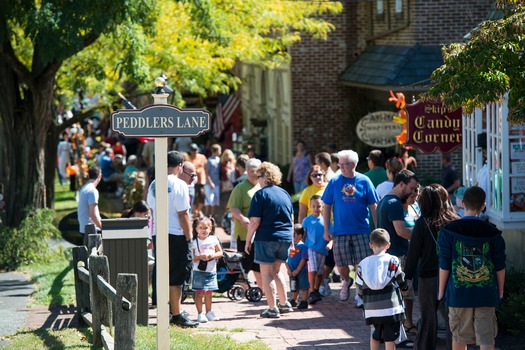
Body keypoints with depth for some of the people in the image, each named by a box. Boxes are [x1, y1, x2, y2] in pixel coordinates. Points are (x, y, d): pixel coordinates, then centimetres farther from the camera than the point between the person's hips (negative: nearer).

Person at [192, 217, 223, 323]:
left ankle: (209, 312, 23)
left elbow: (220, 252, 5)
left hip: (211, 271, 3)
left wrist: (213, 255, -13)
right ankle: (200, 314, -1)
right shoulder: (194, 242, -5)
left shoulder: (213, 240, 4)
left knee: (208, 292, 11)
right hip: (198, 271, -3)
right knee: (199, 292, -5)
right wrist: (200, 257, -24)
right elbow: (191, 258, -9)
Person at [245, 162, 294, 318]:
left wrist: (248, 241, -5)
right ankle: (284, 304, 22)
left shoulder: (261, 194, -8)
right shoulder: (285, 194, 11)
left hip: (266, 239, -6)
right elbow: (291, 218, 17)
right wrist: (291, 239, 27)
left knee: (266, 274, 2)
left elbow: (254, 222, -13)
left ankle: (272, 309, 0)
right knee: (276, 271, 21)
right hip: (285, 238, 6)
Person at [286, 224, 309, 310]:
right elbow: (287, 259, 8)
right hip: (292, 272, 6)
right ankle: (293, 301, 31)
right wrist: (288, 270, -4)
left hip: (301, 271, -6)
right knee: (294, 288, 18)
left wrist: (297, 270, -17)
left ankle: (304, 302, 5)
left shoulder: (303, 246, -11)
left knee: (303, 287, -1)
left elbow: (303, 259, -15)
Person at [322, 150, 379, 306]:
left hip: (361, 230, -1)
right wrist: (326, 230, 0)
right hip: (340, 231, 1)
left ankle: (360, 294, 12)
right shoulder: (334, 182, 1)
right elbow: (327, 206, 5)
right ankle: (346, 281, 35)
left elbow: (373, 206, 4)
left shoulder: (364, 181, -1)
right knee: (340, 264, 3)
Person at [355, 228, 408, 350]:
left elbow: (359, 290, 5)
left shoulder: (363, 264, 1)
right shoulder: (393, 261, -7)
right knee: (390, 337, 1)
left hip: (372, 310, 3)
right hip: (391, 308, -3)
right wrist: (405, 286, 24)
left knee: (376, 335, 19)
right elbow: (402, 283, 1)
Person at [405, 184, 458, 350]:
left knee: (427, 319, 10)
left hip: (428, 278, -1)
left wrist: (408, 276, 1)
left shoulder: (422, 224, -9)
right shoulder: (456, 222, -4)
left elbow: (414, 251, -7)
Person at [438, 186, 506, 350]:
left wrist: (441, 291, 8)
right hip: (486, 294, 0)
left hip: (458, 293, 0)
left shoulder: (448, 232, -7)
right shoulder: (492, 232, -3)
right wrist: (500, 291, 16)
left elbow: (444, 266, -4)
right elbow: (500, 267, 3)